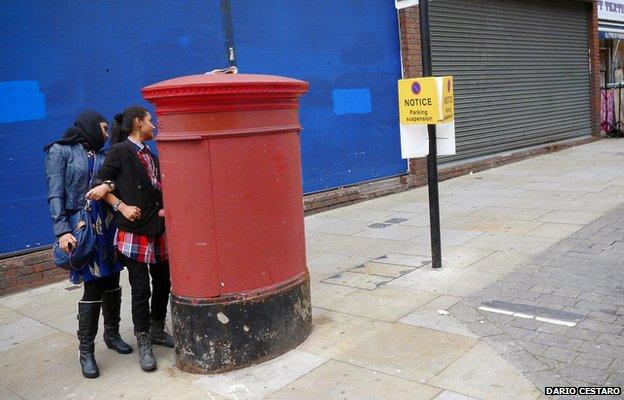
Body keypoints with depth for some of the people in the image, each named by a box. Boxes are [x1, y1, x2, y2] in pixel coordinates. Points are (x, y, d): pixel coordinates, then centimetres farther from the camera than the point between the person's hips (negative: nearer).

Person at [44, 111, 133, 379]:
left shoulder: (103, 154, 14)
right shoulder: (60, 151, -1)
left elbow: (113, 187, 8)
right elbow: (56, 195, -7)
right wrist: (62, 230, -16)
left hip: (108, 225, 5)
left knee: (112, 282, 10)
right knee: (93, 288, -6)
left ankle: (112, 334, 29)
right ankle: (86, 351, 7)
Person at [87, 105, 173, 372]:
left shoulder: (151, 155, 14)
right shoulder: (119, 151, -6)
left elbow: (158, 189, 14)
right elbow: (99, 184, -7)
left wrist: (164, 210, -5)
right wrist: (121, 206, -15)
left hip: (158, 231, 7)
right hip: (134, 232, -7)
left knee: (163, 283, 14)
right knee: (141, 290, 0)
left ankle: (157, 331, 32)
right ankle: (143, 344, 14)